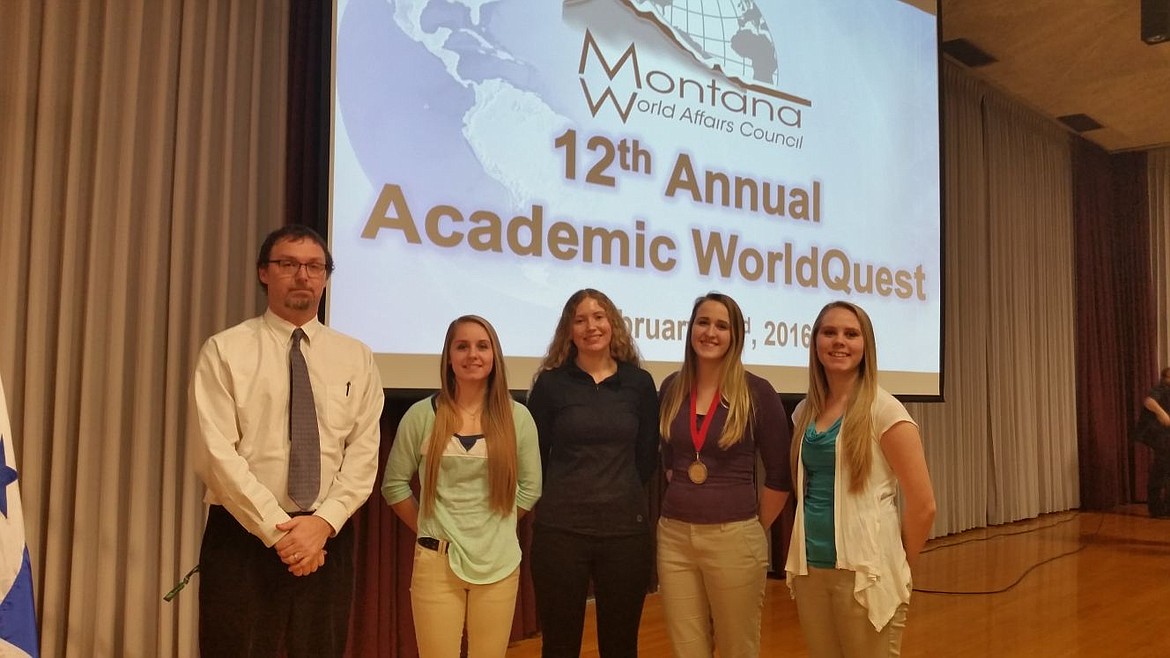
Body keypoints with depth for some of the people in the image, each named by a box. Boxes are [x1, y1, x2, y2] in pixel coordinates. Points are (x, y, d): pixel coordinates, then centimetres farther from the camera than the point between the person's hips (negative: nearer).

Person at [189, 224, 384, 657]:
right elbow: (215, 453, -10)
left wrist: (323, 522, -13)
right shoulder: (225, 351, -1)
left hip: (329, 536, 3)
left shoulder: (356, 357, 6)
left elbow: (364, 454, 1)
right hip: (242, 536, -2)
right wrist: (277, 529, -15)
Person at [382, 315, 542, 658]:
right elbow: (394, 484, 4)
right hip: (436, 562, -1)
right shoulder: (421, 414, -3)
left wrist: (496, 528, 5)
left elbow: (530, 487, 7)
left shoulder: (517, 417, 0)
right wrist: (428, 530, 3)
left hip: (498, 563, 1)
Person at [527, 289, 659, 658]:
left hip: (626, 528, 2)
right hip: (561, 529, -1)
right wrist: (564, 497, 4)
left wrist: (620, 494, 5)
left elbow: (647, 457, 9)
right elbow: (534, 456, 2)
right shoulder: (550, 383, -1)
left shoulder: (639, 383, 4)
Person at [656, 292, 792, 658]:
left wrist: (755, 530, 4)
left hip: (734, 538, -3)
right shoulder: (671, 388, 4)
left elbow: (779, 474, -2)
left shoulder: (757, 392, -7)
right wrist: (686, 503, 12)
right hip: (674, 536, 4)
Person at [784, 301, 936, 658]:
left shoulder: (883, 410, -11)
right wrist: (802, 559, 10)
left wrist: (897, 569, -1)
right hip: (810, 570, 5)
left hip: (864, 573, -5)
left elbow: (922, 504, -10)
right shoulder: (804, 411, 6)